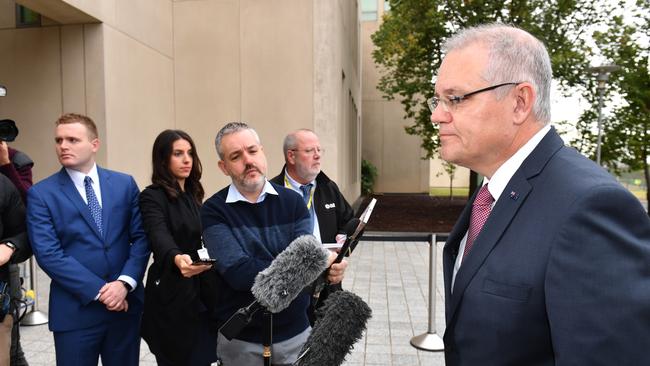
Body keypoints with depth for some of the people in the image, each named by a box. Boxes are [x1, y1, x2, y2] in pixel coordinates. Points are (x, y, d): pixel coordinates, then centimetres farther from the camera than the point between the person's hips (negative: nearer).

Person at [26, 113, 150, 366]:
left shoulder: (125, 184, 4)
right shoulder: (41, 193, -2)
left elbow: (141, 237, 1)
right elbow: (48, 253, -10)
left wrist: (124, 283, -13)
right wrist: (99, 290, -15)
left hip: (126, 303, 2)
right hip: (74, 310, -2)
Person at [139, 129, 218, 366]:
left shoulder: (193, 194, 10)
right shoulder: (152, 197, -12)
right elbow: (159, 236, -30)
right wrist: (177, 258, -51)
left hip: (201, 293, 7)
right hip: (173, 297, -7)